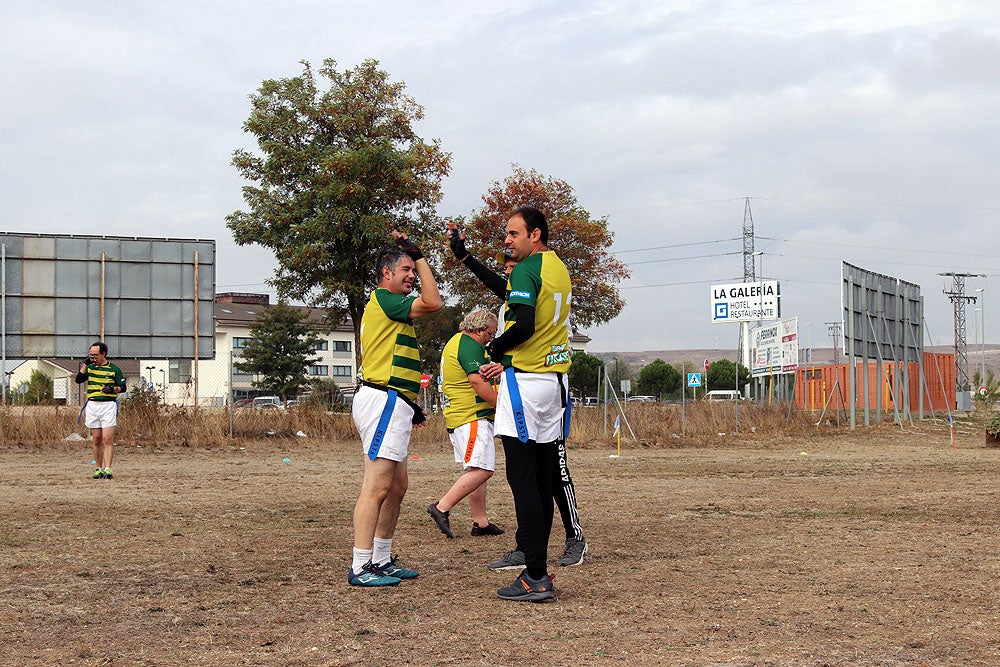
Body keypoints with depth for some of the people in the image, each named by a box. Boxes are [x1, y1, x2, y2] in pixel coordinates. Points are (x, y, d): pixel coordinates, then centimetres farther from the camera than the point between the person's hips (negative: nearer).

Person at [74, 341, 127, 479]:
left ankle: (108, 469, -15)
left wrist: (112, 389, -16)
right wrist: (84, 365, 0)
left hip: (108, 405, -4)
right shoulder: (90, 368, 13)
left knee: (108, 439, -12)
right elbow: (78, 380, 3)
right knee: (97, 440, 5)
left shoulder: (114, 369, 1)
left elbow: (123, 387, 3)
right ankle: (98, 469, 11)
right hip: (92, 405, 4)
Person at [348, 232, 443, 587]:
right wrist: (418, 256, -9)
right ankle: (360, 567, -13)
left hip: (390, 404, 11)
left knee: (397, 486, 14)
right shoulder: (384, 299, -7)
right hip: (383, 401, -11)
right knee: (378, 486, -13)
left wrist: (409, 405, 24)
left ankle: (382, 560, 21)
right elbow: (433, 302, -18)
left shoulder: (388, 306, 24)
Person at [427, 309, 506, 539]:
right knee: (482, 469, -15)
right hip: (472, 416, -11)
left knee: (476, 470, 13)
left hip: (456, 415, 11)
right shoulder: (470, 346, -12)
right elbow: (478, 382, -20)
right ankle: (442, 507, -18)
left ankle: (480, 522, 13)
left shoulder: (455, 342, 21)